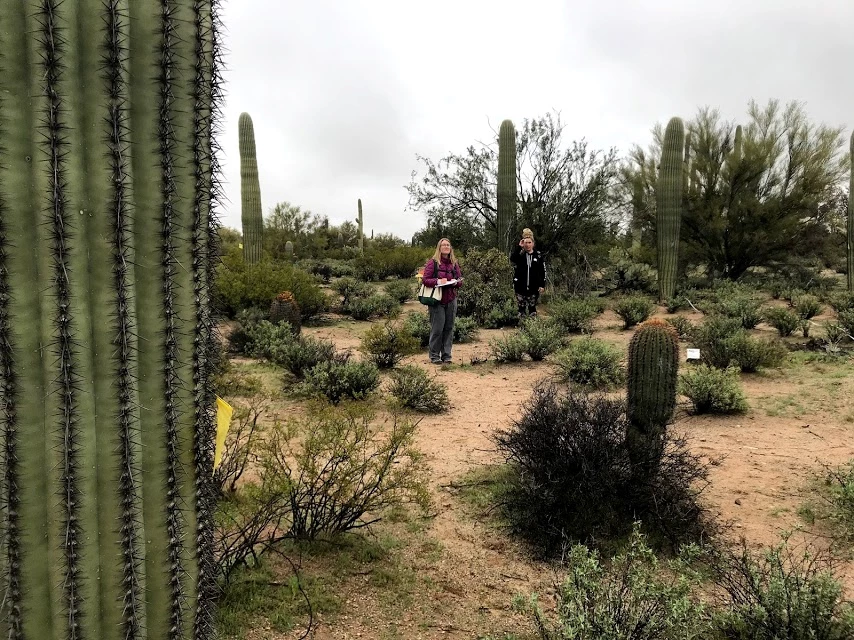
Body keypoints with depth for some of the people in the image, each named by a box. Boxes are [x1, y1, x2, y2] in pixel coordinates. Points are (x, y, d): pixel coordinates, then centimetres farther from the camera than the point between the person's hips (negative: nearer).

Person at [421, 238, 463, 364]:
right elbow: (425, 280, -7)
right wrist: (438, 281, -21)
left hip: (451, 300, 4)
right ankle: (434, 355, 7)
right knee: (437, 328, -4)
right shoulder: (432, 262, -3)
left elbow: (460, 281, 13)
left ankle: (446, 355, 15)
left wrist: (456, 282, -9)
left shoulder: (454, 263, 11)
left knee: (449, 328, 6)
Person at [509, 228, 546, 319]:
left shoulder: (538, 255, 2)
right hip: (520, 287, 0)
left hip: (534, 288, 0)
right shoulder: (519, 254, 1)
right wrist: (519, 247, -23)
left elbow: (543, 271, 4)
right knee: (521, 308, 7)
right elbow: (512, 258, -22)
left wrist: (542, 285, -1)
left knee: (532, 308, 6)